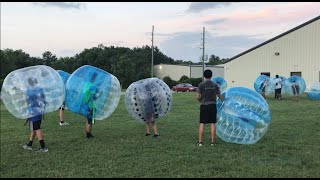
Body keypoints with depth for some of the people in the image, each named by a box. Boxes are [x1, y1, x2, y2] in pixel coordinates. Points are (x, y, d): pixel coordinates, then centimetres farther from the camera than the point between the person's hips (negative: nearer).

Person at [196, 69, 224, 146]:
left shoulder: (201, 85, -6)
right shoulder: (215, 85, 3)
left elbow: (197, 97, -8)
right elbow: (219, 95, 11)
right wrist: (223, 100, 30)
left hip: (204, 105, -2)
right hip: (213, 105, 2)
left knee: (202, 123, 1)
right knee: (212, 123, 7)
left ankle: (200, 141, 1)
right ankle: (213, 141, 10)